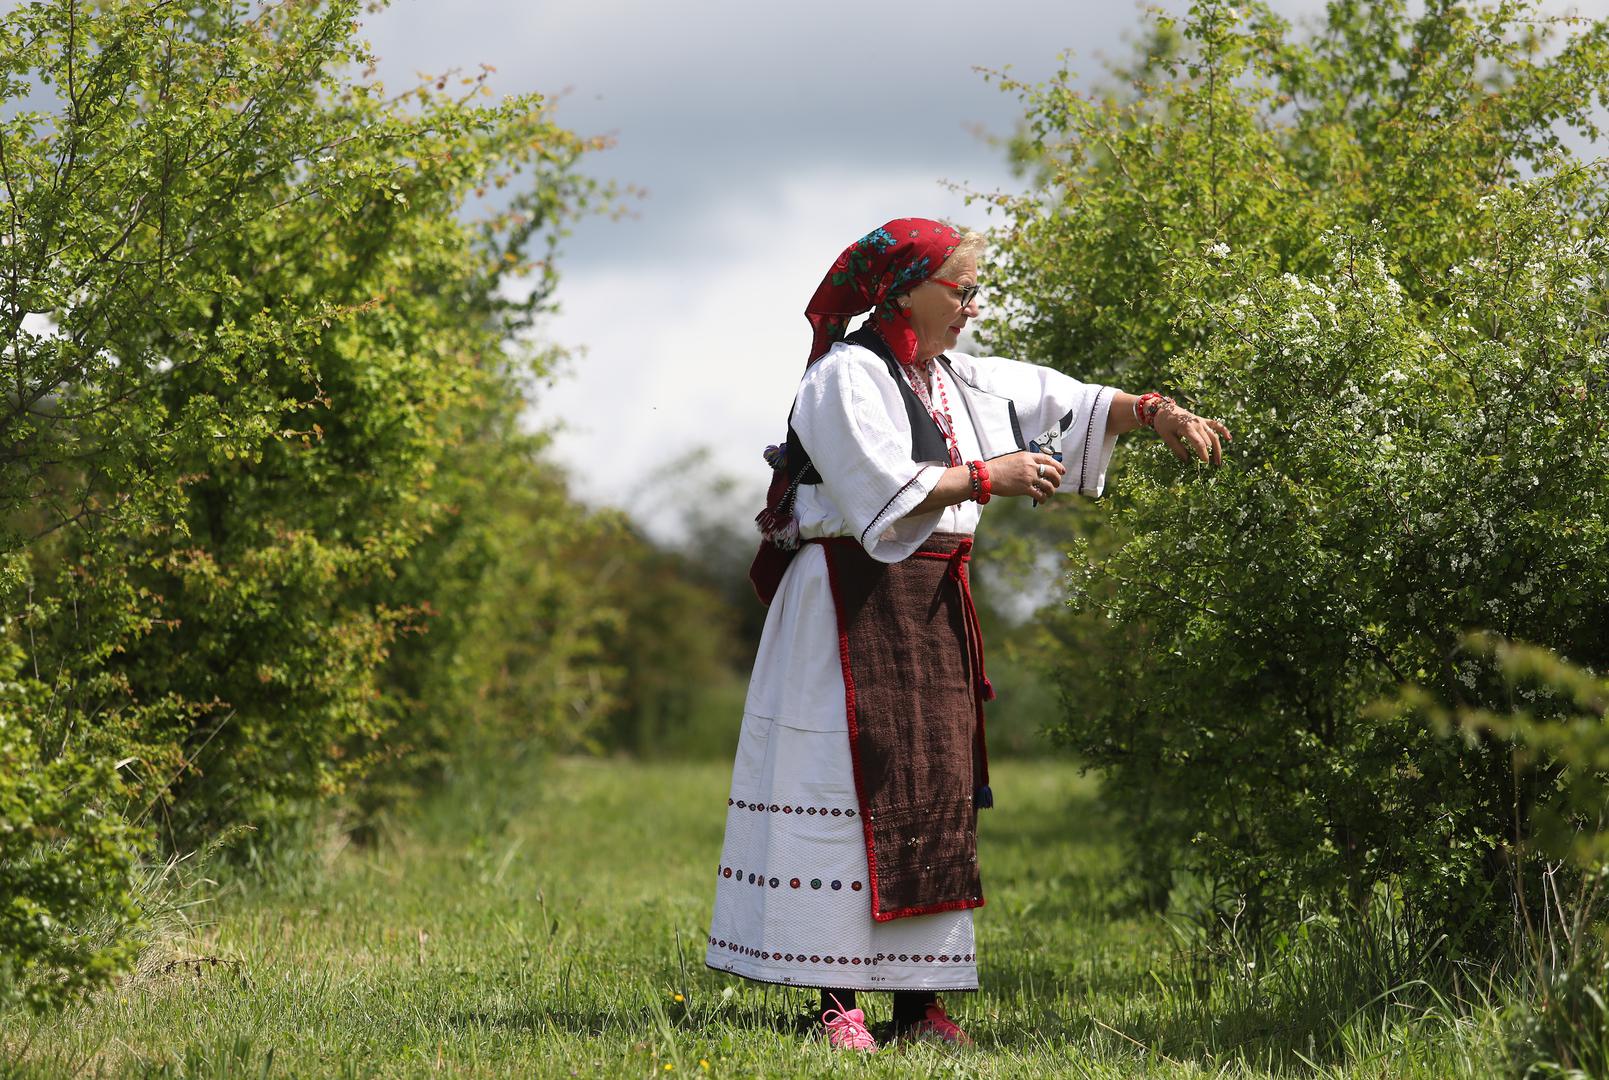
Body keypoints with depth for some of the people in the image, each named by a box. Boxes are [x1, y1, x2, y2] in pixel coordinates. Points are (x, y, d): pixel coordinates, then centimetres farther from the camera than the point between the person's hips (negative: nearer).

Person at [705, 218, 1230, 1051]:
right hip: (857, 603, -9)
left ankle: (918, 1003, 9)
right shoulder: (847, 376, -10)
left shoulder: (957, 379, 15)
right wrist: (988, 477, -14)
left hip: (934, 606, 9)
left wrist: (1154, 413, 5)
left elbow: (1059, 399, 17)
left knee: (934, 791, 6)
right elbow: (885, 488, -20)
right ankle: (836, 1004, -9)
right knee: (855, 791, -10)